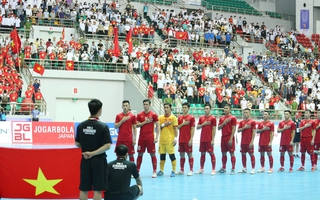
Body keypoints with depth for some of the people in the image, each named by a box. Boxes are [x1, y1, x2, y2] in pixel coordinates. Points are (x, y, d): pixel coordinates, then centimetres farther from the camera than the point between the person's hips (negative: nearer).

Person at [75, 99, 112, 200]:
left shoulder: (81, 125, 0)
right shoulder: (103, 126, -11)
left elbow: (77, 144, 8)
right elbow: (107, 146, -17)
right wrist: (93, 153, -13)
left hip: (85, 160, 4)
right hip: (98, 160, -4)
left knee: (84, 189, 9)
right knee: (97, 189, 0)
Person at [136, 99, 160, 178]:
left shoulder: (153, 115, -1)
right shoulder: (139, 115, 7)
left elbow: (158, 126, -1)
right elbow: (137, 125, 2)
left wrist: (156, 137, -8)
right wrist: (145, 122, -12)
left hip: (150, 138, -3)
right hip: (141, 138, 3)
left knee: (152, 154, 0)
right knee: (140, 154, 7)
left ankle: (154, 171, 5)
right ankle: (137, 171, 14)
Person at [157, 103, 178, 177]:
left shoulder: (173, 117, -2)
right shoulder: (160, 117, 10)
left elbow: (175, 129, -5)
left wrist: (175, 138, -12)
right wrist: (163, 125, -9)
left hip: (170, 140, -4)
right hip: (162, 139, 4)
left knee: (171, 155, -4)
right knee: (162, 155, 8)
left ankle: (173, 171, 2)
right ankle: (161, 170, 17)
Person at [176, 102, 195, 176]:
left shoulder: (191, 117, -5)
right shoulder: (180, 117, 12)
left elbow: (192, 129, -8)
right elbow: (177, 127, 8)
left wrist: (191, 139, -14)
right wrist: (183, 124, -9)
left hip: (188, 140, -5)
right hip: (181, 139, 5)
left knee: (189, 154, -2)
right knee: (182, 154, 10)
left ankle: (191, 170, 2)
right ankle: (181, 170, 16)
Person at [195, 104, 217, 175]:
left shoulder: (213, 118, -4)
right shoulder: (201, 118, 11)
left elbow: (214, 129, -7)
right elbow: (197, 127, 9)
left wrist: (213, 140, -12)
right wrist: (203, 124, -8)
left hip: (209, 140, -5)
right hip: (202, 139, 5)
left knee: (211, 153, -3)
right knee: (202, 153, 11)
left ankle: (213, 169, 0)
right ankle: (201, 169, 19)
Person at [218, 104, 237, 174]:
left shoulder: (233, 118, -4)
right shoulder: (221, 118, 13)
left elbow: (233, 129, -9)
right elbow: (218, 128, 8)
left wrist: (231, 139, -15)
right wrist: (224, 123, -9)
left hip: (230, 138, -6)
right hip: (223, 137, 6)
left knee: (232, 153, -4)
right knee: (224, 153, 11)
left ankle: (233, 169, -3)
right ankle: (223, 168, 20)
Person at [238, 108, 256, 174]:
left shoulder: (252, 122, -4)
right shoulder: (241, 122, 11)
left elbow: (254, 132, -8)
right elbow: (238, 130, 7)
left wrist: (252, 141, -14)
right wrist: (244, 127, -11)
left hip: (249, 142, -6)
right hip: (243, 141, 6)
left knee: (251, 154, -3)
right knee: (243, 154, 9)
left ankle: (253, 169, -2)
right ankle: (244, 168, 18)